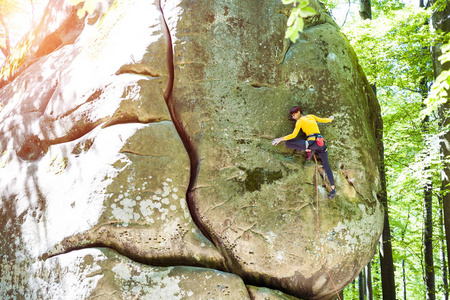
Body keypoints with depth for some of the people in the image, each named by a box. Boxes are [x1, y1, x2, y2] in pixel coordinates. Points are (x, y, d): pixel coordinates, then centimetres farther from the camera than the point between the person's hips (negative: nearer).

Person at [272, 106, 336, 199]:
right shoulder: (311, 116, 21)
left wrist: (280, 139, -2)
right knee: (326, 165, 6)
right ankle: (333, 188, -1)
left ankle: (308, 150, -3)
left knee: (288, 143, -5)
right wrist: (330, 118, 52)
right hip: (321, 143, 7)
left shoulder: (300, 121, 3)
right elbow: (324, 120, 31)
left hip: (313, 142, -7)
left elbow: (293, 135, -7)